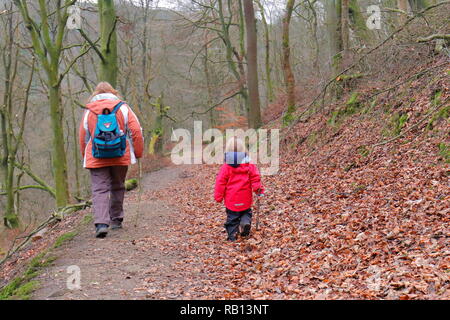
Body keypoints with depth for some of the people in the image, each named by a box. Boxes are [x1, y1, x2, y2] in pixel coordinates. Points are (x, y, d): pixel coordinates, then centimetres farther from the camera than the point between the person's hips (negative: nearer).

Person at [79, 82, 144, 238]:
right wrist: (138, 152, 7)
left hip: (96, 159, -1)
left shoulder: (89, 112, 7)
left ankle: (101, 223, -20)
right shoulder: (123, 108, 4)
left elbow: (83, 137, 12)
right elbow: (136, 131, -1)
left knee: (99, 190, -4)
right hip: (120, 157, 1)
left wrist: (85, 156, 25)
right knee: (117, 187, 17)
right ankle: (116, 220, 26)